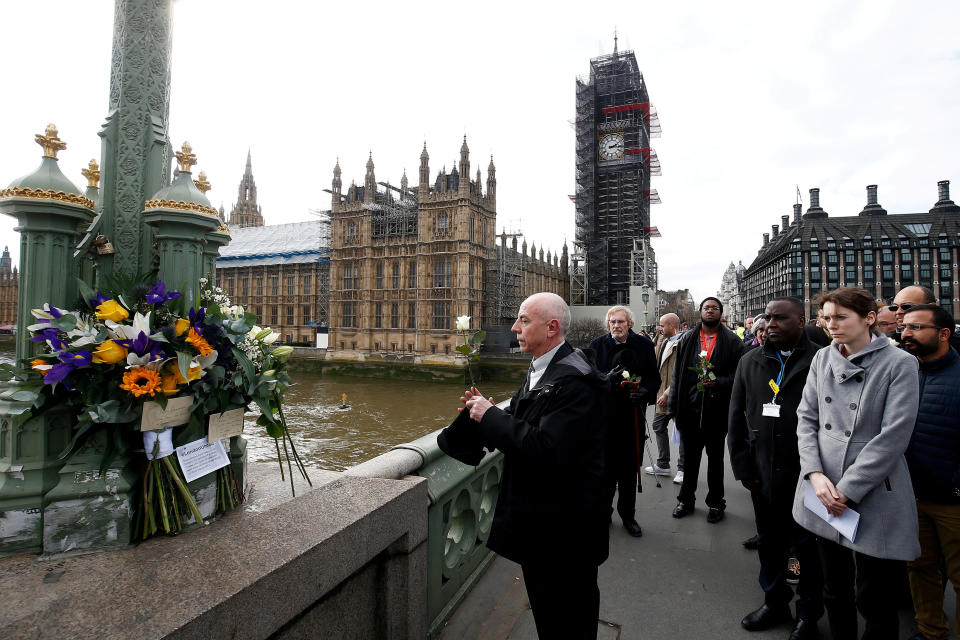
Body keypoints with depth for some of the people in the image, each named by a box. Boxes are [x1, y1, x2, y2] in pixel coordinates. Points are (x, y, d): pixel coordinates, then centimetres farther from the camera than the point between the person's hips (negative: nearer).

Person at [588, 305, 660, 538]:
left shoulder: (644, 344, 2)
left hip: (633, 416, 1)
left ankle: (628, 515, 29)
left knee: (630, 469, 11)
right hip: (604, 416, -1)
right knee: (606, 466, 6)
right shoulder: (597, 344, 0)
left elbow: (655, 378, 6)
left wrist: (645, 391, -14)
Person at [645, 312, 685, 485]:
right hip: (662, 394, 9)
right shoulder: (664, 342, 10)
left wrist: (668, 394, -21)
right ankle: (662, 465, 29)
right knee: (658, 427, 16)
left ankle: (682, 469, 17)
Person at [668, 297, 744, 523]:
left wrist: (718, 382, -20)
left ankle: (715, 502, 30)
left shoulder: (732, 341, -1)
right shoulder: (687, 339, 5)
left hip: (717, 409, -2)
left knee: (715, 457, 14)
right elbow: (678, 373, 5)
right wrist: (674, 404, 1)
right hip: (690, 408, 2)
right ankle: (686, 499, 29)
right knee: (690, 456, 14)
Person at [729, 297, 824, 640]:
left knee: (807, 546, 13)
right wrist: (743, 467, 4)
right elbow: (736, 417, 7)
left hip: (805, 475, -4)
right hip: (763, 474, 4)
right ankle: (775, 602, 39)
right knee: (769, 543, 18)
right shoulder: (750, 361, 5)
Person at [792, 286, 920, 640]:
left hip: (874, 499, -4)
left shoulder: (899, 364, -7)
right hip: (825, 497, 4)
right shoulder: (822, 359, 5)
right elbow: (806, 418, 5)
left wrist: (847, 491, -14)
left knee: (874, 603, 8)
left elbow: (893, 436, -13)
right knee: (835, 590, 17)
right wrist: (816, 475, -8)